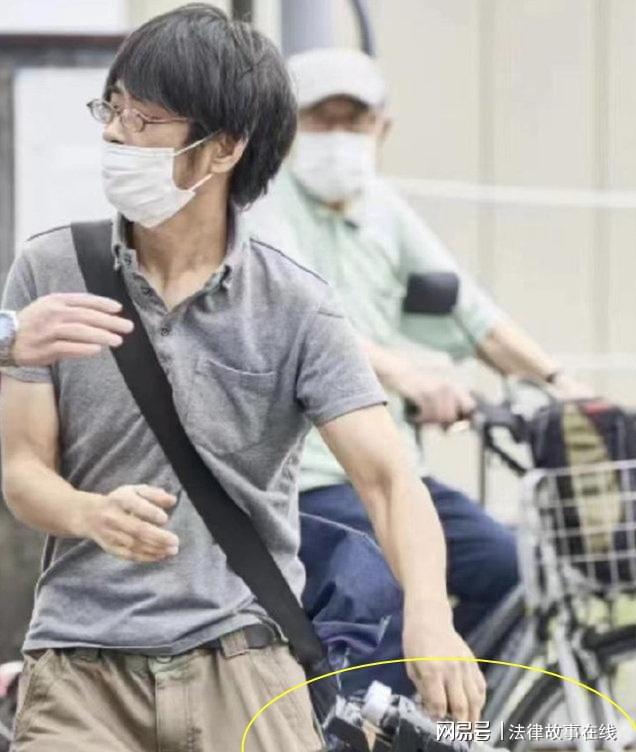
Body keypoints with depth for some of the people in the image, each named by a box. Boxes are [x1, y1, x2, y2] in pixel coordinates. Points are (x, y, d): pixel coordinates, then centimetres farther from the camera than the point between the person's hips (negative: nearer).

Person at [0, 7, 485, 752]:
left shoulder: (294, 307, -2)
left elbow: (387, 477, -9)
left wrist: (428, 617, -28)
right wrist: (96, 516, -21)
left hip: (241, 665, -1)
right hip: (82, 664, 1)